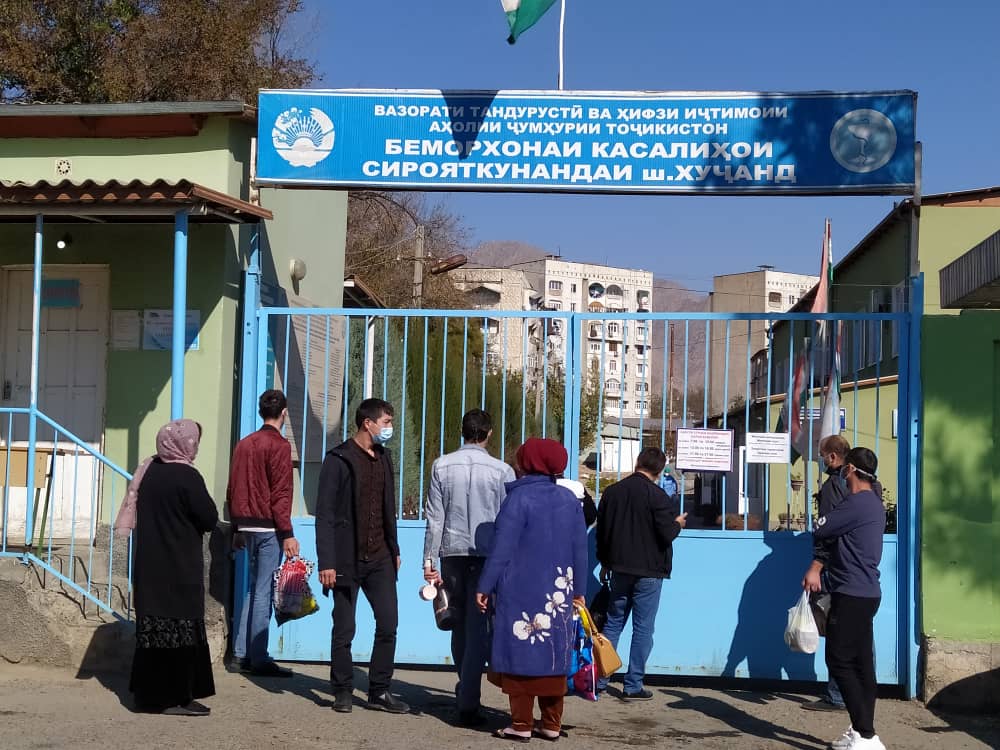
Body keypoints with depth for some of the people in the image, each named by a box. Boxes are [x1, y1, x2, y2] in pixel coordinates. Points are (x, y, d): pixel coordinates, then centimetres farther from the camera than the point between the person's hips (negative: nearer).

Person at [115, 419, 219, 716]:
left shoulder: (148, 470, 5)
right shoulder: (187, 477, -16)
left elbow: (135, 513, 14)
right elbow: (210, 519, -13)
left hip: (149, 564, 7)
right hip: (179, 568, -7)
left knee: (153, 621, 14)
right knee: (179, 626, 0)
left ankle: (149, 692, 20)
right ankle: (174, 697, 3)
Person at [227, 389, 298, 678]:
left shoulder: (244, 444, 12)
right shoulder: (279, 445, -10)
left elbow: (233, 490, 16)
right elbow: (281, 494, -15)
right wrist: (287, 534, -14)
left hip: (247, 526, 7)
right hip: (269, 527, -7)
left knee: (254, 586, 16)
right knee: (263, 591, -4)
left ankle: (242, 652, 16)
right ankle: (259, 659, -2)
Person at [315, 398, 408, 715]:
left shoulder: (383, 458, 11)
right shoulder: (339, 460, -9)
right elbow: (325, 514, -11)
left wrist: (394, 549, 16)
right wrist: (327, 562, -16)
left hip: (380, 558, 6)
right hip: (348, 559, -6)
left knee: (389, 623, 3)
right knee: (344, 630, 3)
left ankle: (379, 692, 13)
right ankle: (343, 691, 18)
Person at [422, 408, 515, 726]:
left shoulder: (442, 466, 1)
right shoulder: (501, 471, -4)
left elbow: (434, 517, 0)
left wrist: (429, 560, 4)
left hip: (452, 553, 3)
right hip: (487, 555, -2)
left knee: (460, 623, 18)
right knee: (478, 628, -2)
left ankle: (465, 690, 28)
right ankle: (468, 703, -7)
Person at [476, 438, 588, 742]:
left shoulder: (519, 498, -10)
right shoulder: (570, 499, 6)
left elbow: (502, 549, -12)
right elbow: (580, 550, 8)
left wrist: (485, 587, -5)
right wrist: (577, 590, 15)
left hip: (521, 593, -5)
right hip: (558, 594, 5)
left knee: (522, 654, 1)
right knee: (553, 654, 10)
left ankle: (521, 725, 3)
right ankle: (551, 724, 14)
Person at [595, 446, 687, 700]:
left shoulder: (612, 491, 4)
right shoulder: (656, 495, -14)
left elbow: (602, 531, 11)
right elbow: (666, 535, -15)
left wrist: (605, 562, 23)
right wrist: (678, 524, 7)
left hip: (619, 569, 5)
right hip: (649, 571, -5)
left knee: (613, 623, 15)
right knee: (643, 628, 2)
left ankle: (599, 679, 14)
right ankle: (633, 686, 3)